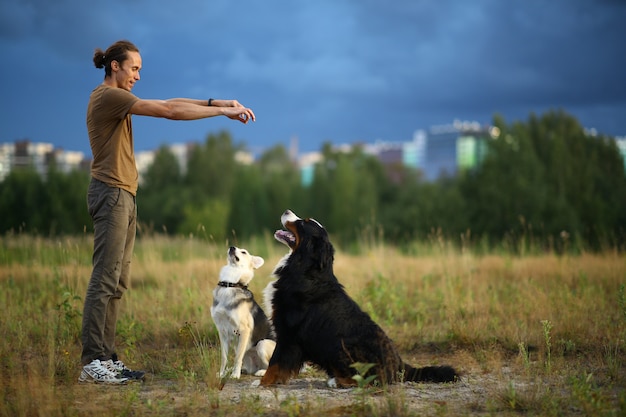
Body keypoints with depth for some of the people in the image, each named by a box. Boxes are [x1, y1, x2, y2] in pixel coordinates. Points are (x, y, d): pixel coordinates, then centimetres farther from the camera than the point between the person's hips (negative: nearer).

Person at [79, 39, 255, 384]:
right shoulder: (108, 96, -11)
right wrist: (223, 111, -12)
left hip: (123, 198, 11)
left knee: (117, 282, 8)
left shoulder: (117, 98, 20)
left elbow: (169, 104, 16)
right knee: (105, 279, -12)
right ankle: (92, 363, -12)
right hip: (111, 194, -11)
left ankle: (106, 358, 9)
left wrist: (216, 103, 6)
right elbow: (169, 111, -16)